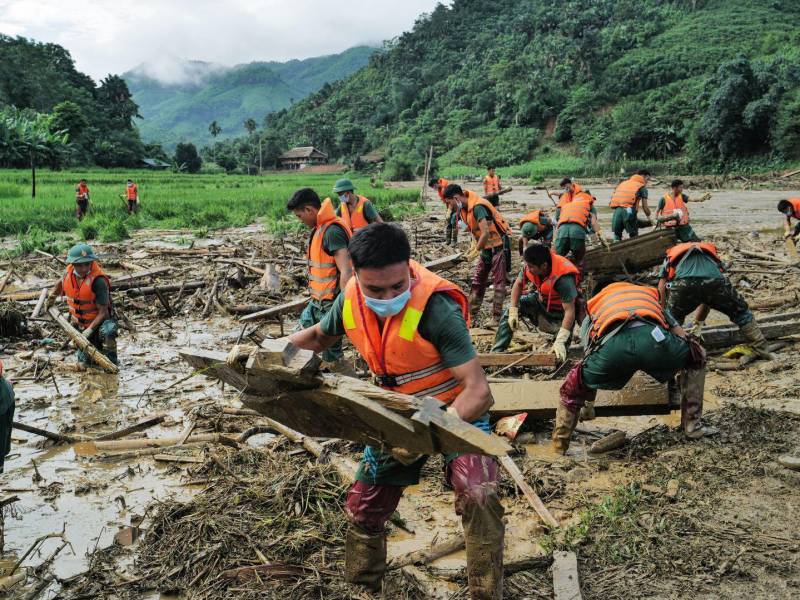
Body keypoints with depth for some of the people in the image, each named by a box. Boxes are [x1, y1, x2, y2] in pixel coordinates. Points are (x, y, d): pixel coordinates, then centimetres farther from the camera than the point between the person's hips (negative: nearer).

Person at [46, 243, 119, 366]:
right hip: (79, 324, 5)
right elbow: (61, 283, 20)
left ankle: (111, 360, -15)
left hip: (98, 322, -5)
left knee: (107, 332, -40)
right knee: (84, 362, 7)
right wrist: (52, 295, 12)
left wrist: (90, 329, -34)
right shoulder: (69, 273, -9)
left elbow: (103, 312, -27)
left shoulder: (98, 281, -28)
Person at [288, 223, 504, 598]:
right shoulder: (350, 299, -16)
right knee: (363, 508, 14)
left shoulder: (436, 309, -34)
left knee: (477, 496, -31)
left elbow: (477, 389, -35)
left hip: (457, 411, -5)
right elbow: (319, 336, 8)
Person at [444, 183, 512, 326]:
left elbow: (486, 232, -34)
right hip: (485, 248, 10)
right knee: (477, 281, 10)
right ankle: (471, 314, 15)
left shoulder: (477, 207, -27)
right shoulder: (464, 208, 2)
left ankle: (496, 317, 0)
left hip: (498, 246, -9)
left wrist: (475, 251, -23)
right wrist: (474, 246, 2)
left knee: (498, 282, -3)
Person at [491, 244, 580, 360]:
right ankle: (496, 352, -6)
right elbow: (518, 284, -4)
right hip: (541, 301, 6)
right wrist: (513, 312, -14)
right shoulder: (530, 266, -22)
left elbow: (569, 311, -37)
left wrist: (560, 341, -42)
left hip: (559, 312, -6)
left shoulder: (564, 278, -39)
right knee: (509, 311, -9)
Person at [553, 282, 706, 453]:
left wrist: (588, 401, 49)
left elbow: (589, 359, 38)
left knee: (573, 386, 27)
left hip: (612, 345, 0)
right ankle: (692, 424, 32)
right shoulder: (650, 294, 45)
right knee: (695, 356, 33)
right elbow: (681, 336, 35)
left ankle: (559, 446, 28)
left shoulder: (594, 306, 42)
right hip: (654, 338, 0)